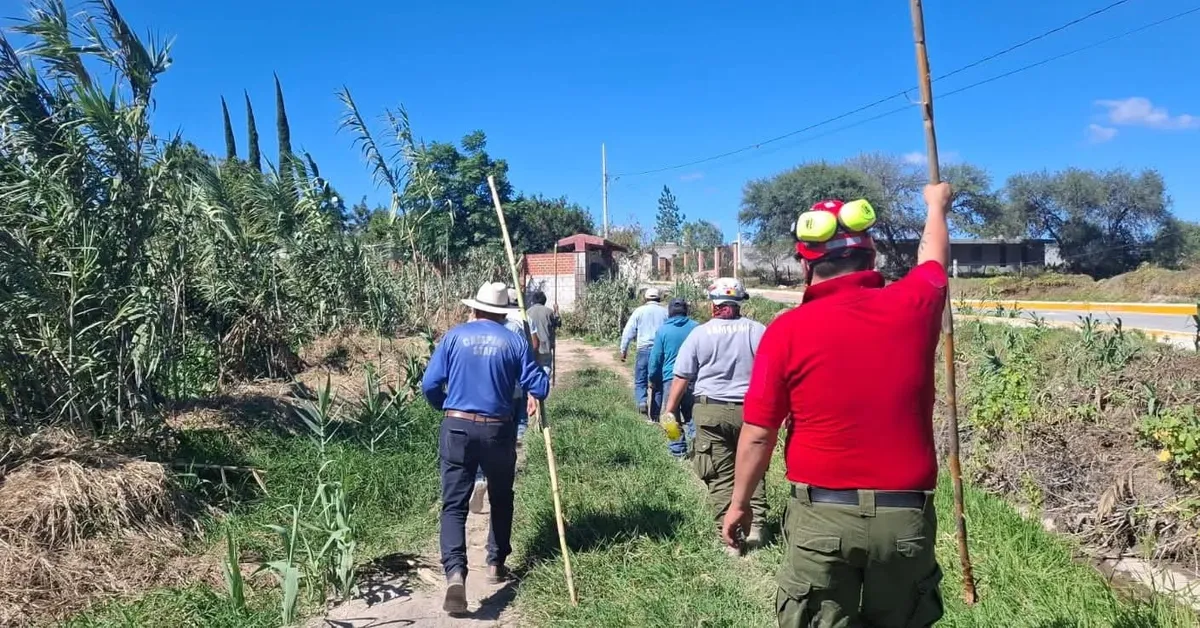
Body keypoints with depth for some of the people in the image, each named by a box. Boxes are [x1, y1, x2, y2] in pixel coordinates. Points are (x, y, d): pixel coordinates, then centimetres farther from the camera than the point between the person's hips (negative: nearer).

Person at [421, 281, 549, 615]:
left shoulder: (454, 336, 1)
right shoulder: (515, 342, -2)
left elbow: (430, 384, -2)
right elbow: (540, 389, -2)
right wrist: (538, 373, 21)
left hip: (456, 428, 0)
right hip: (497, 430, 0)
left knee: (454, 503, 1)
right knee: (501, 499, 21)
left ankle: (455, 572, -17)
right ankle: (496, 564, 30)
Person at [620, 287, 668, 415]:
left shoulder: (639, 311, 5)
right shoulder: (666, 312, 6)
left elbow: (628, 332, 3)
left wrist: (623, 350, 8)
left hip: (644, 350, -1)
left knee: (640, 381, 9)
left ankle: (642, 401, -16)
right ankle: (655, 413, 10)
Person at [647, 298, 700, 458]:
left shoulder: (663, 330, -4)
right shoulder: (696, 327, -1)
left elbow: (656, 357, 0)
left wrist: (653, 379, 11)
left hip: (671, 377, -2)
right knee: (690, 413, 14)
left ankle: (678, 449, 8)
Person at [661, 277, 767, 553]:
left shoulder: (699, 334, -1)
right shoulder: (757, 331, -1)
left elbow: (681, 377, 1)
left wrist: (670, 410, 11)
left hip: (711, 411, -1)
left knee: (721, 477, 5)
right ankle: (755, 526, 9)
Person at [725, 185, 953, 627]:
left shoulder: (788, 330, -12)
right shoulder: (912, 306, -3)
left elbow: (757, 436, -7)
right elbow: (933, 259, 22)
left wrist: (739, 503, 9)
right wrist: (937, 205, 42)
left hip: (823, 515, -3)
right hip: (906, 516, 3)